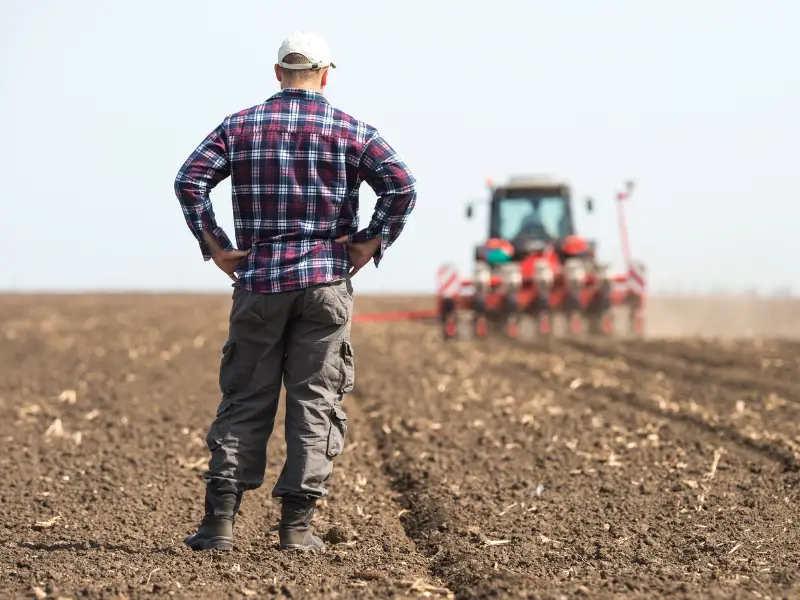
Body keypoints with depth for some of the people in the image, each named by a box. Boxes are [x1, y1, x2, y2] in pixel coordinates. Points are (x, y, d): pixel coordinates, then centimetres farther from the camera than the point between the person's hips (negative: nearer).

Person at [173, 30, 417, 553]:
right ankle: (297, 525, 1)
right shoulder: (351, 130, 3)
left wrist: (214, 246, 0)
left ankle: (221, 520, -1)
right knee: (316, 401, 3)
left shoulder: (241, 126, 6)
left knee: (244, 400, 6)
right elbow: (402, 186, -10)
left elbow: (190, 180, -4)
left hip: (259, 280, 1)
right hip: (326, 280, -1)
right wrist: (372, 243, -2)